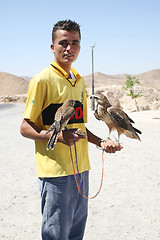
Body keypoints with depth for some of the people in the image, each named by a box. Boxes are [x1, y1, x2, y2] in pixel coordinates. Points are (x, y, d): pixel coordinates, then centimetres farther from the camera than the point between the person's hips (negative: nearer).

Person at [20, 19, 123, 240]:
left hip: (81, 168, 7)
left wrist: (101, 142, 7)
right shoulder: (43, 79, -9)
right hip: (56, 171, -7)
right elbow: (25, 128, -9)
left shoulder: (79, 80, 14)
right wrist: (56, 135, -25)